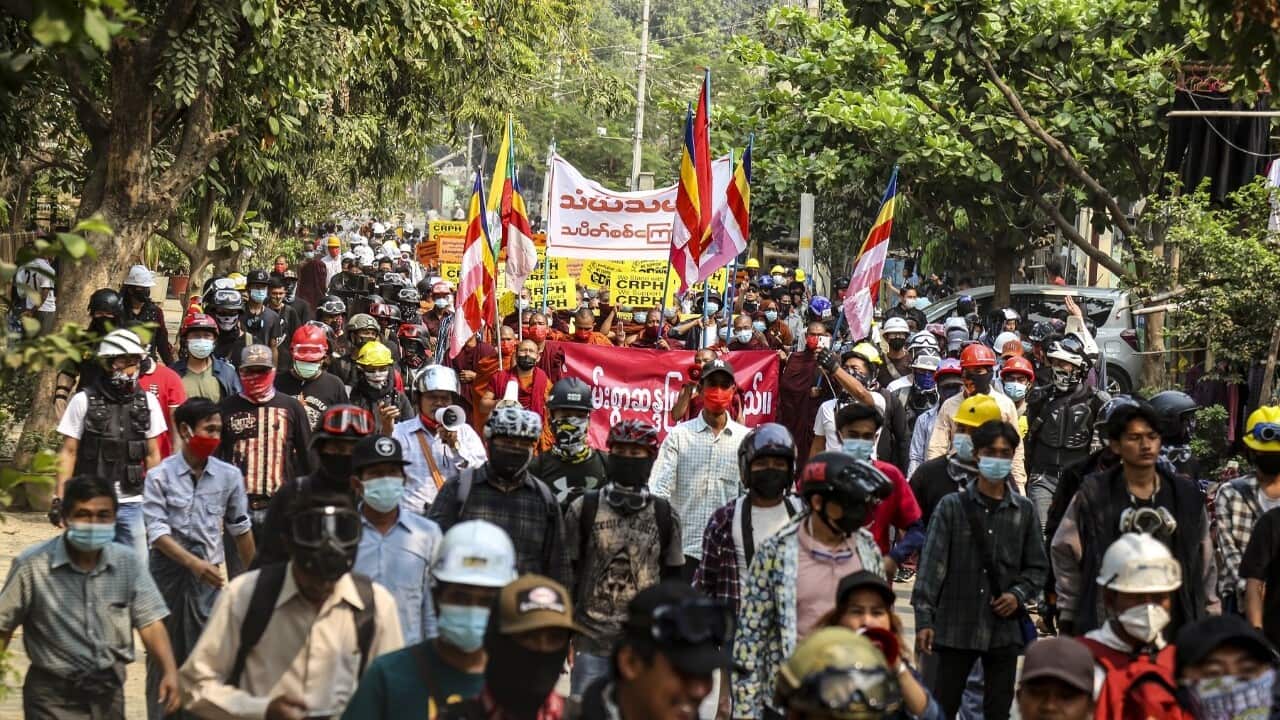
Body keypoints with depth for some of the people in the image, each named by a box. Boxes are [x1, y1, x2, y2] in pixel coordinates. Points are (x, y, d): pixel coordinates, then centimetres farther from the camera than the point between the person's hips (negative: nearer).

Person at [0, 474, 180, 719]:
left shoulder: (128, 563, -4)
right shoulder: (32, 565, -12)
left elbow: (149, 622, -6)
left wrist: (169, 671, -20)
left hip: (109, 689, 3)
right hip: (54, 693, -3)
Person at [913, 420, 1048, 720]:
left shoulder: (1024, 511, 7)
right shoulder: (952, 506, 0)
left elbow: (1037, 566, 13)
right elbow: (932, 564, -3)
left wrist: (1019, 594, -7)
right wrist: (924, 618, -10)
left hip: (1005, 629, 2)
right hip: (956, 626, -2)